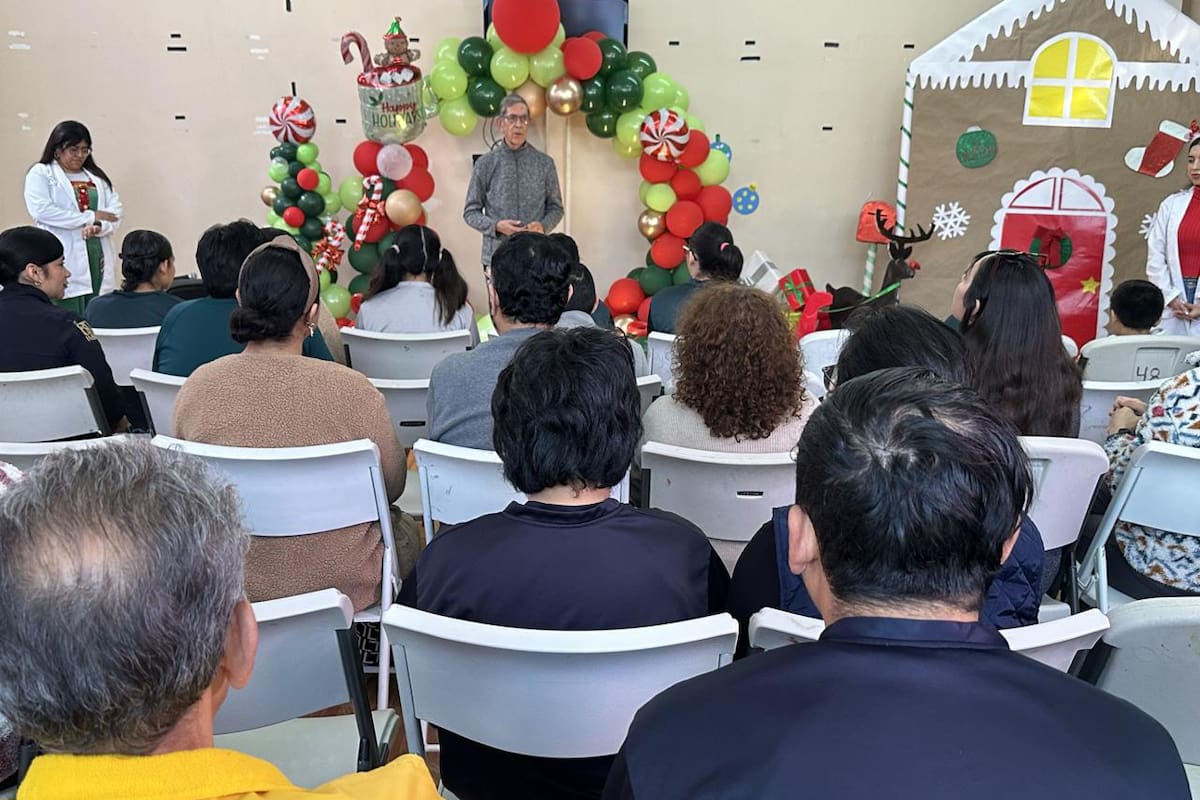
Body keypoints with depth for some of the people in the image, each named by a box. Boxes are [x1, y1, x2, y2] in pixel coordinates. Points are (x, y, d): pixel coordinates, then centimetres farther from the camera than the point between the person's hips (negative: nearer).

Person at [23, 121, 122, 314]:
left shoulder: (97, 176, 19)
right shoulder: (41, 174, 5)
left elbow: (114, 211, 9)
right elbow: (41, 210, -10)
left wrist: (98, 226, -14)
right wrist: (91, 217, -9)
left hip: (98, 257, 4)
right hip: (64, 260, -4)